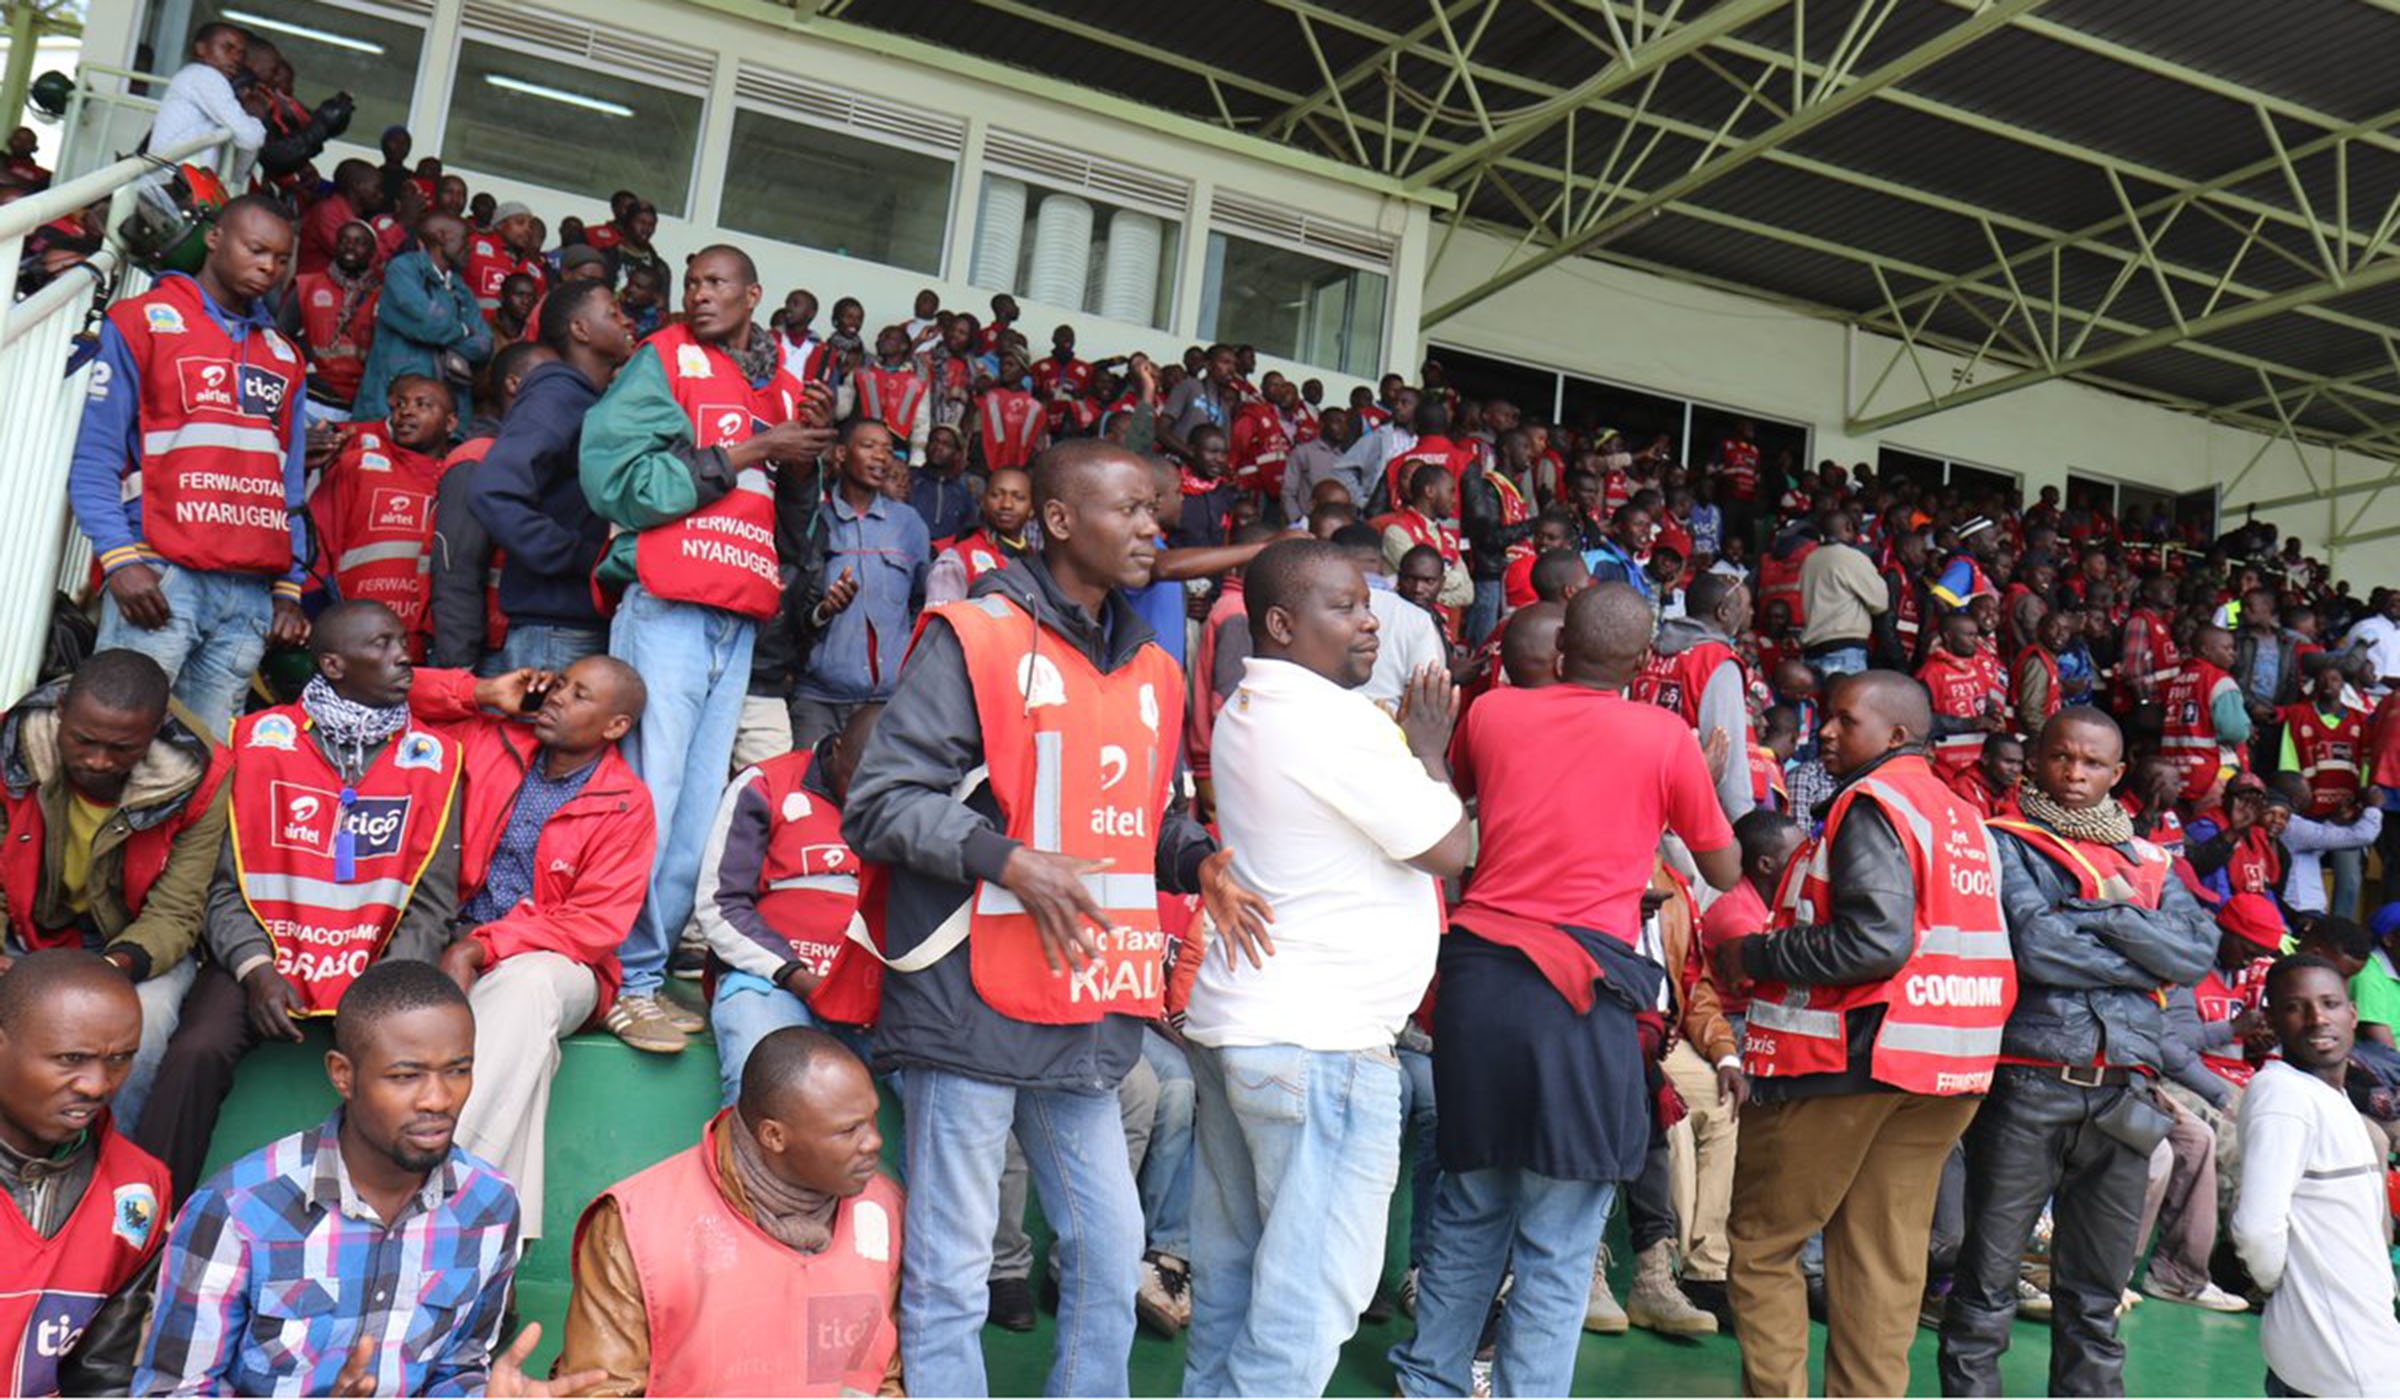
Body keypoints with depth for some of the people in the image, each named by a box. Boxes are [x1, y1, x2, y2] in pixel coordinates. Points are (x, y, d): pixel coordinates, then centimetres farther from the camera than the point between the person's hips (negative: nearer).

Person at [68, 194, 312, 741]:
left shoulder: (284, 357, 22)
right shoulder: (141, 322, 7)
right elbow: (94, 460, 0)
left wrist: (290, 586, 8)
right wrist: (120, 558, -13)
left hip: (254, 593, 4)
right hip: (159, 575, -4)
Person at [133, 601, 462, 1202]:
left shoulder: (431, 758, 6)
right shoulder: (261, 739, 4)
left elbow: (431, 902, 3)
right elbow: (223, 884, 2)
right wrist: (255, 969, -13)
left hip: (371, 965, 0)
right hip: (261, 956, 0)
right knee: (197, 1051, -26)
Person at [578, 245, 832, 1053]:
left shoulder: (783, 385, 19)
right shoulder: (664, 360, 3)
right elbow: (624, 482, -10)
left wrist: (806, 452, 2)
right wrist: (748, 452, -10)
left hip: (740, 619, 6)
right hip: (667, 607, -6)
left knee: (699, 812, 6)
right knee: (648, 796, -8)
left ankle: (648, 974, 15)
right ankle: (629, 983, 1)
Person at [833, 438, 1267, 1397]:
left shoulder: (1153, 672, 15)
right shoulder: (974, 637, -7)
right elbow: (880, 802, -11)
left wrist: (1198, 859, 3)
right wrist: (1010, 861, -23)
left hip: (1089, 1016, 7)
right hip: (972, 1007, -7)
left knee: (1110, 1252, 15)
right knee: (950, 1276, 4)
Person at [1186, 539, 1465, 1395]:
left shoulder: (1244, 712, 13)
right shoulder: (1331, 719, -17)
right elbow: (1447, 847, -11)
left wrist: (1409, 750, 7)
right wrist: (1428, 749, 3)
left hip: (1227, 1022, 10)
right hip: (1320, 1039, -10)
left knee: (1230, 1273, 16)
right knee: (1314, 1287, -2)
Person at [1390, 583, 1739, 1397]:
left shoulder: (1492, 713, 8)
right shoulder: (1667, 738, 0)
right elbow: (1725, 874, 12)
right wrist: (1711, 776, 27)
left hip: (1477, 971, 4)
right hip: (1582, 991, -4)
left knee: (1469, 1205, 20)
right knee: (1559, 1239, 3)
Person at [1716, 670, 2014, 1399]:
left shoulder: (1872, 803, -11)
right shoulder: (1967, 820, 15)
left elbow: (1876, 941, -23)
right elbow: (1996, 961, 14)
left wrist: (1755, 958, -13)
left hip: (1844, 1058, -8)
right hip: (1945, 1067, 8)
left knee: (1761, 1244, 3)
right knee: (1886, 1262, 11)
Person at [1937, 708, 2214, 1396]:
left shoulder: (2148, 861, 19)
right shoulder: (2007, 843, 4)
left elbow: (2199, 953, 2)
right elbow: (2034, 945, -12)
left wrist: (2106, 912, -8)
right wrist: (2146, 961, -2)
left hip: (2122, 1092, 4)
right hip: (2026, 1083, -4)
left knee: (2097, 1292, 11)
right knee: (1989, 1277, -1)